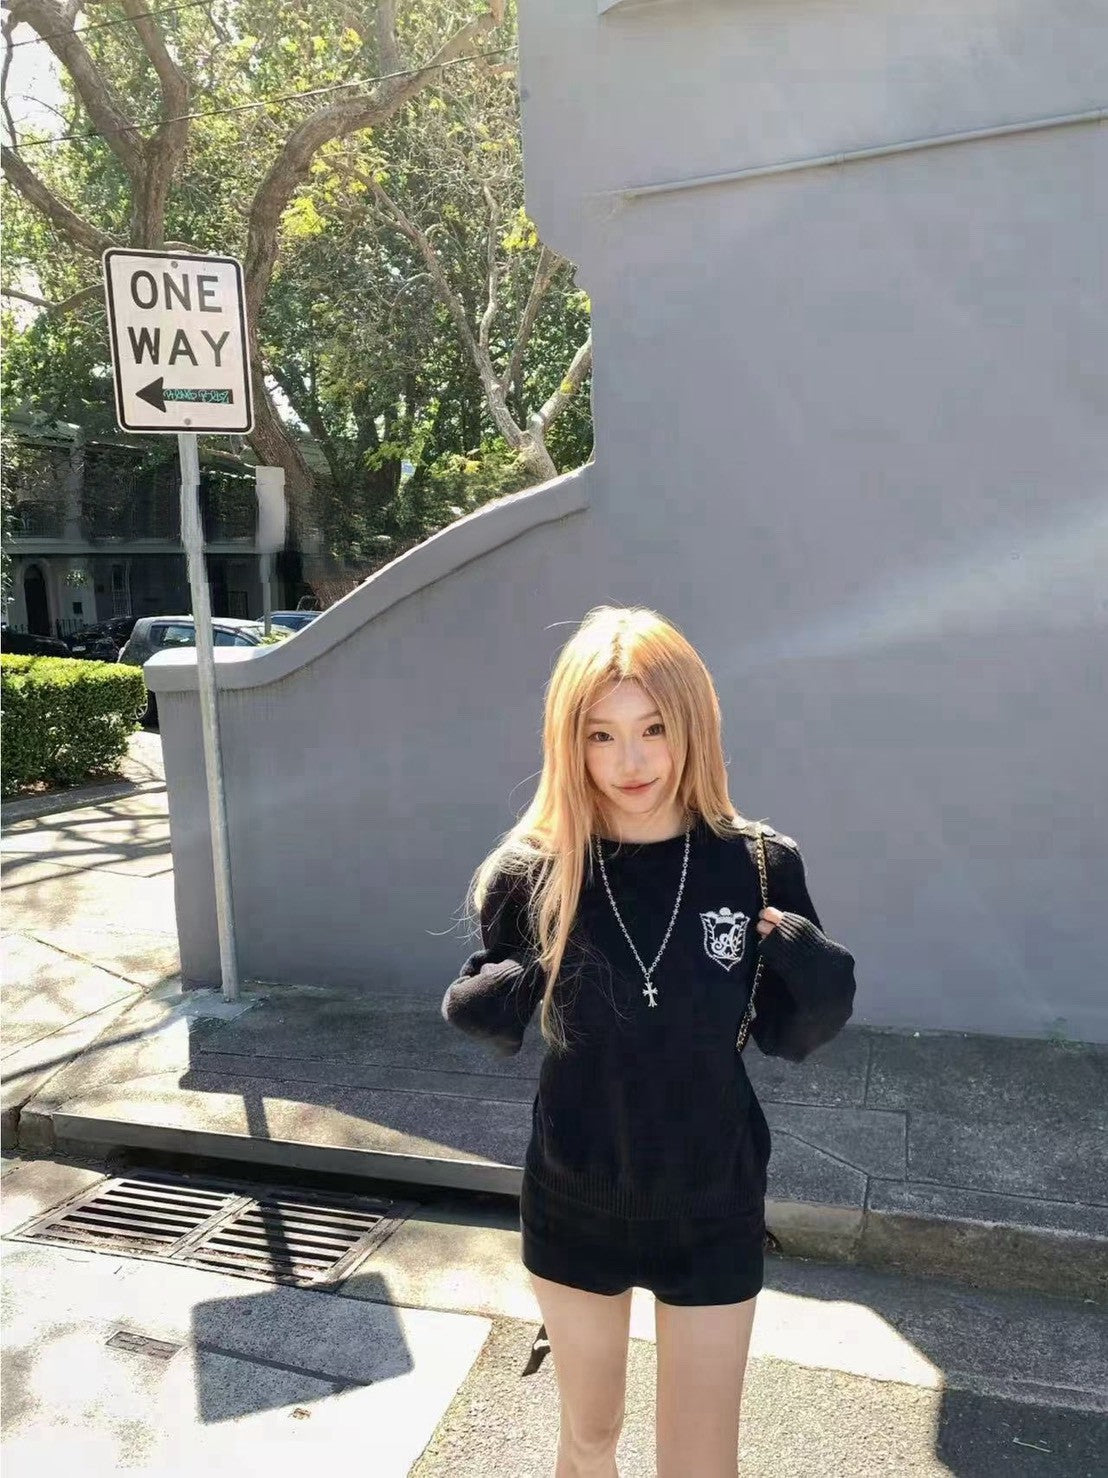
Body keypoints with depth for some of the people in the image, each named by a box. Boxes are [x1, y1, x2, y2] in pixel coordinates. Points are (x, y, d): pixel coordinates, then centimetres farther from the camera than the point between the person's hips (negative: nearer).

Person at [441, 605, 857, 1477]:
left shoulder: (761, 867, -14)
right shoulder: (532, 876, -14)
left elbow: (788, 1037, -3)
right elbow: (496, 1024, 1)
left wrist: (822, 978, -23)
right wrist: (485, 1001, -20)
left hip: (713, 1212, 0)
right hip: (573, 1205, 1)